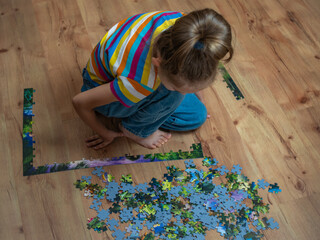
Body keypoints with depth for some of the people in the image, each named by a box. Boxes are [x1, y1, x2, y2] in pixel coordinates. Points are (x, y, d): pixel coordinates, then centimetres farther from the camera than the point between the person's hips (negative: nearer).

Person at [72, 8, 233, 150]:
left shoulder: (182, 24, -32)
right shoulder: (137, 82, -45)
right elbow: (80, 102, -30)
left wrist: (197, 95, 8)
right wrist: (105, 134, -12)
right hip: (102, 85, -6)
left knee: (198, 116, 2)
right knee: (173, 94, -33)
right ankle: (134, 128, -6)